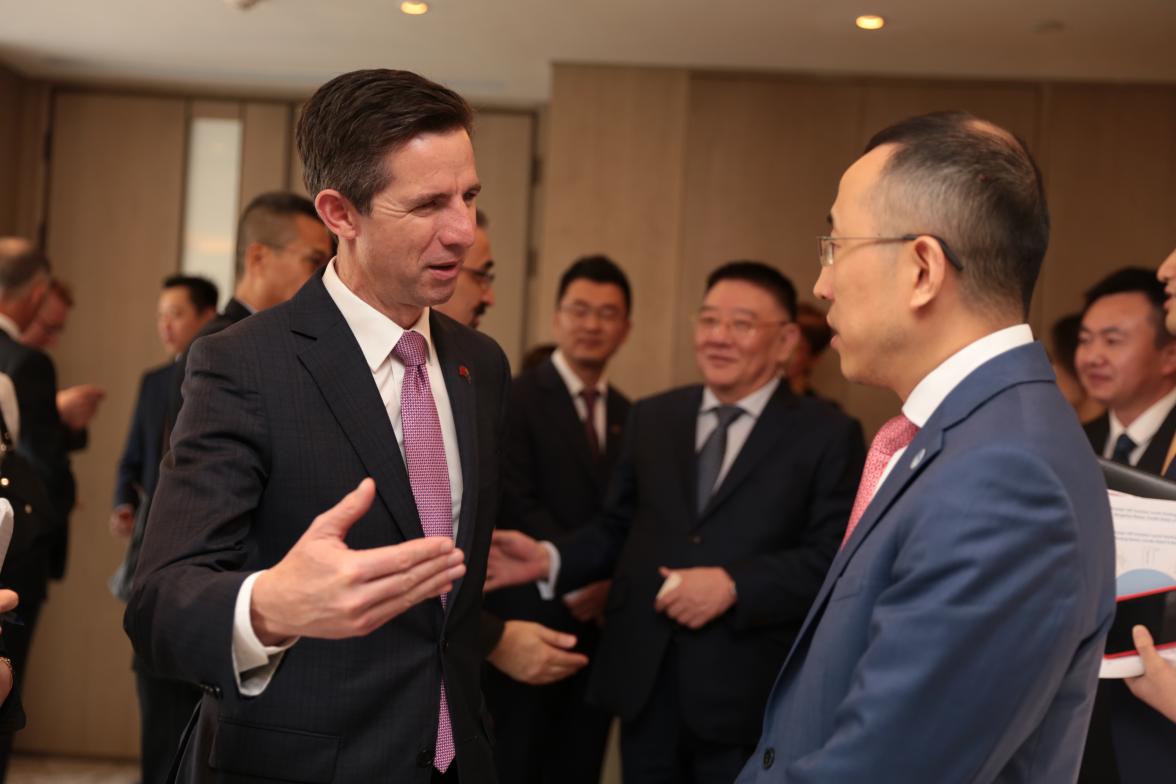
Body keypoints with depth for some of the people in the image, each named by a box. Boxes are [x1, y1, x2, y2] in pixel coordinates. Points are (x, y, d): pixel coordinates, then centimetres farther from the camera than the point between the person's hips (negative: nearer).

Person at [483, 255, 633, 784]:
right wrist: (579, 575, -14)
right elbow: (516, 505, -13)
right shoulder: (516, 399, -5)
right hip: (531, 620, -5)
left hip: (601, 623, 5)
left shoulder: (629, 415, 13)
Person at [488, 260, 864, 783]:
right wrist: (549, 558, -4)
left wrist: (733, 585, -19)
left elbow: (833, 559, -9)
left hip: (746, 691, -3)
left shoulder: (826, 434, -1)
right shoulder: (652, 418, 13)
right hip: (644, 683, 4)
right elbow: (618, 530, 13)